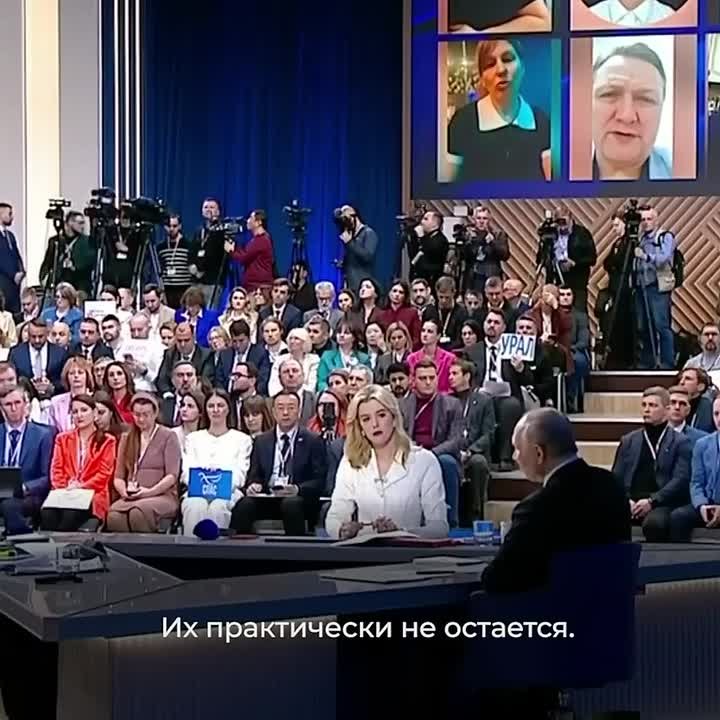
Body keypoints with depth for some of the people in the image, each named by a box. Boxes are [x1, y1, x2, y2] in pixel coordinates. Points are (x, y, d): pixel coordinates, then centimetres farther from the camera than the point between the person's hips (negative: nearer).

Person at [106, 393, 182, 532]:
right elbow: (118, 476, 16)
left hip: (163, 496, -3)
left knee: (139, 511, -38)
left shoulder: (168, 436, 6)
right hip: (131, 498, 3)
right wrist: (124, 491, -6)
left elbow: (172, 476, -3)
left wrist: (150, 492, -17)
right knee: (113, 514, -34)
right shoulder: (127, 438, 20)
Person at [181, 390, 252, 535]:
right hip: (197, 491, 1)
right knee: (195, 506, -36)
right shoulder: (194, 438, 24)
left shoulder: (242, 439, 19)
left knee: (218, 506, -38)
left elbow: (240, 474, 7)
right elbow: (187, 472, 13)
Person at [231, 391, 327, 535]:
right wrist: (253, 485, -9)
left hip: (299, 498, -2)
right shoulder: (262, 441, 18)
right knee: (244, 505, -29)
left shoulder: (313, 441, 7)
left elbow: (319, 480, 1)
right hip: (266, 498, 2)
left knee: (291, 503, -37)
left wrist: (298, 489, -19)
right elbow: (254, 475, 16)